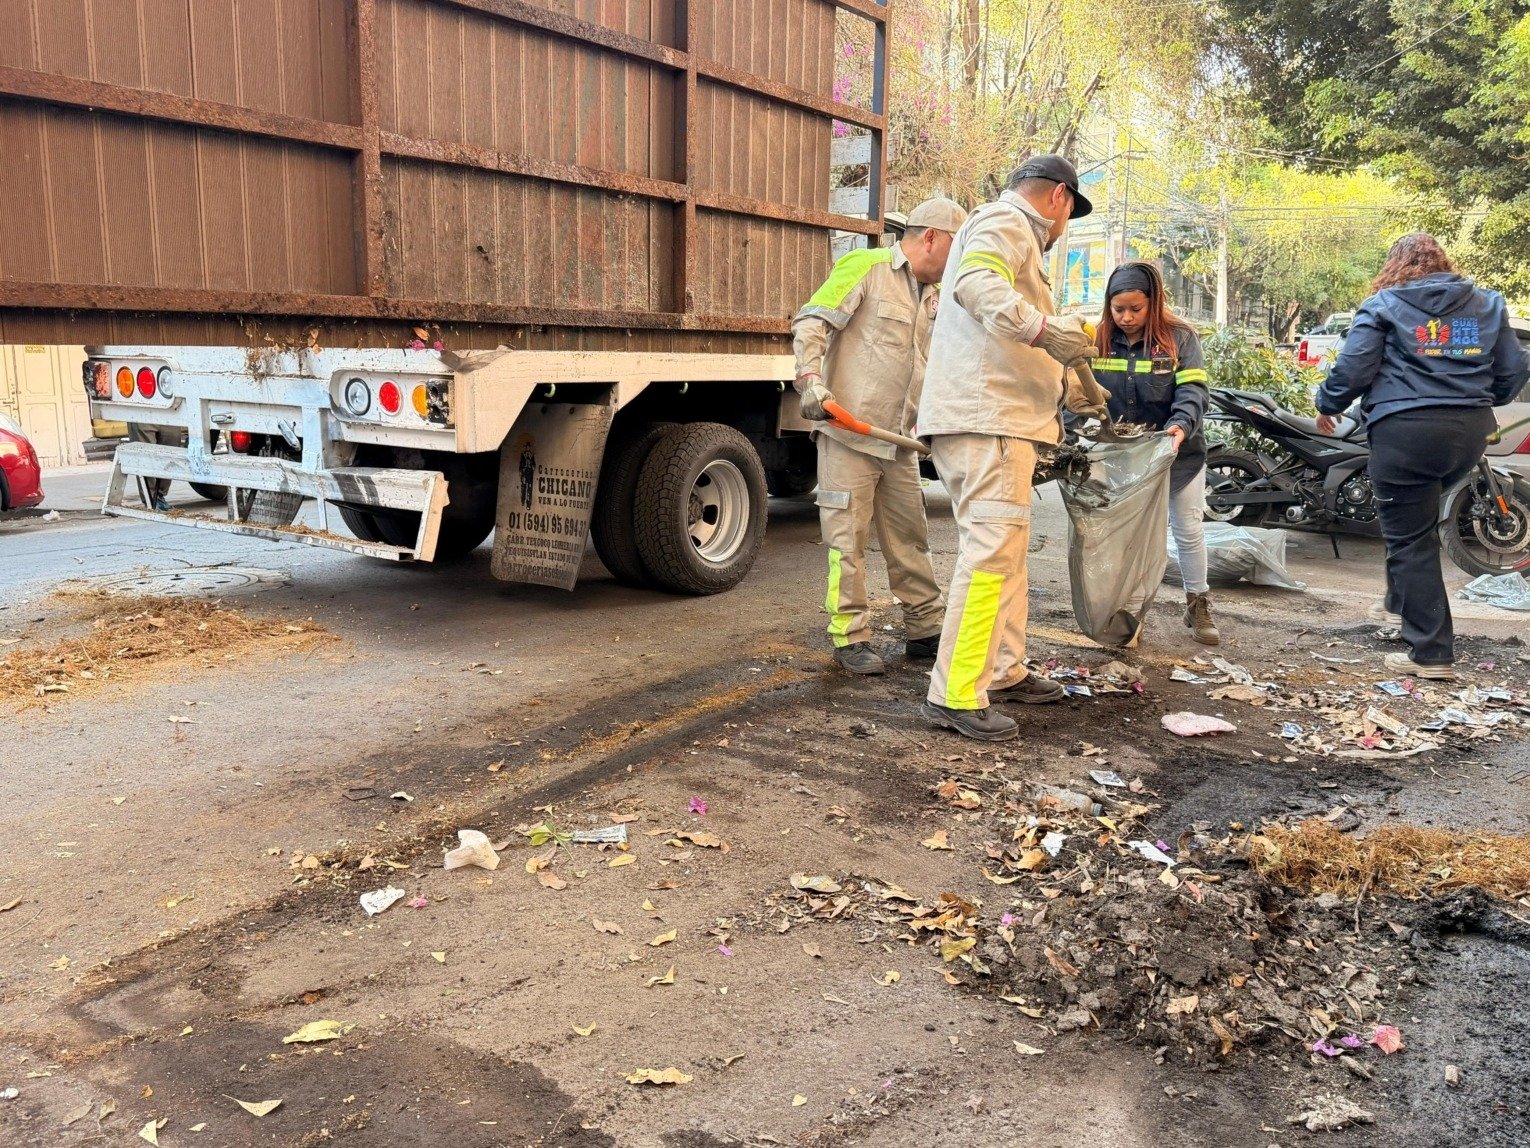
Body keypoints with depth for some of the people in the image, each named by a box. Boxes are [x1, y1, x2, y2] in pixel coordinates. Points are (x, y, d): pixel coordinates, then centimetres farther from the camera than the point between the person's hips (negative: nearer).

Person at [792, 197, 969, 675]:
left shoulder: (935, 296, 19)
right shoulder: (864, 267, -4)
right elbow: (811, 324, -10)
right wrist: (810, 378, -22)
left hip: (901, 442, 7)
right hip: (849, 433, -7)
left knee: (910, 537, 12)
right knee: (848, 539, -2)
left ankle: (926, 630, 22)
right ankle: (850, 638, 6)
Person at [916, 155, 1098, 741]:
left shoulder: (1015, 234, 31)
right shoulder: (1005, 221, -3)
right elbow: (976, 284, -27)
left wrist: (1075, 385, 50)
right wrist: (1043, 328, -39)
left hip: (1000, 417, 11)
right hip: (986, 416, -11)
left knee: (1007, 547, 16)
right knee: (992, 549, -14)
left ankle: (1004, 670, 25)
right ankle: (956, 694, -14)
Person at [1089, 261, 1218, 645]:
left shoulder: (1180, 338, -10)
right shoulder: (1099, 342, -3)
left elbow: (1193, 389, -18)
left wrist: (1181, 426, -37)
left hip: (1177, 453, -2)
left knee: (1188, 531, 7)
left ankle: (1198, 605, 22)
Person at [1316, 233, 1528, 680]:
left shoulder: (1383, 305, 0)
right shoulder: (1487, 303, 14)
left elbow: (1353, 367, -8)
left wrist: (1328, 405, 10)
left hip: (1406, 431, -5)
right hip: (1471, 431, 6)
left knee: (1410, 537, 1)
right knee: (1419, 514, 28)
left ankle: (1431, 653, 1)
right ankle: (1400, 601, 38)